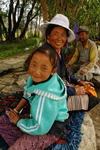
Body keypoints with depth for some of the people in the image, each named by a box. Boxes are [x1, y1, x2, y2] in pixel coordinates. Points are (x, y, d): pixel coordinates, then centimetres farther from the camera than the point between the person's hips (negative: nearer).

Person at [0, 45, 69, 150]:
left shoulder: (47, 97, -37)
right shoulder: (35, 78, -14)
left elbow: (39, 128, -27)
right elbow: (27, 95, 9)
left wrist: (18, 121, -12)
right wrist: (15, 110, 2)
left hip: (49, 129, -8)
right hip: (38, 118, 8)